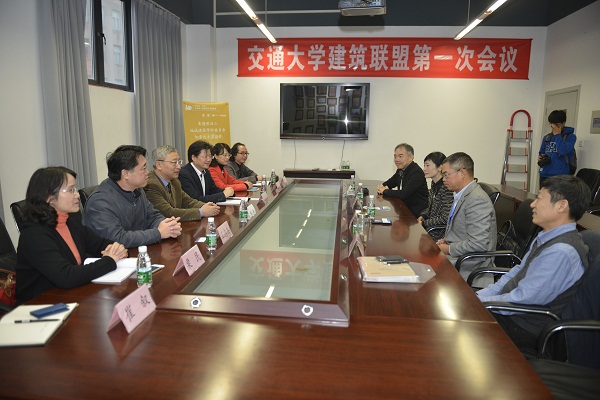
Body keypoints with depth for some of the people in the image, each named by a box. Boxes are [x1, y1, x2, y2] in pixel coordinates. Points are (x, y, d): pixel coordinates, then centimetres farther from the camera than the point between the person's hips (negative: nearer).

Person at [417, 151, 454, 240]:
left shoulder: (447, 188, -21)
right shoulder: (434, 184, 7)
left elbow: (445, 219, -21)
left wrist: (424, 223, -14)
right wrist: (422, 216, 2)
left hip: (440, 232, -8)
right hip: (431, 227, 8)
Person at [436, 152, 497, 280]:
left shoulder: (477, 199, -21)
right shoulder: (461, 195, 11)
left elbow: (478, 244, -26)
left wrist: (449, 249, -15)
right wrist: (446, 240, 5)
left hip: (469, 267, -9)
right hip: (455, 255, 9)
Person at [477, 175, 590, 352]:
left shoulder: (561, 253, -28)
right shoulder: (548, 237, 3)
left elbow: (523, 300, -26)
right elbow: (518, 271, 10)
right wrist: (480, 295, 1)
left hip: (525, 329, -8)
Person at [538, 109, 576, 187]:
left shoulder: (570, 136, -1)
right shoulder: (547, 137, 14)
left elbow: (563, 151, -18)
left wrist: (557, 135, -9)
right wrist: (540, 158, 0)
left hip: (560, 175, -5)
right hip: (544, 174, 5)